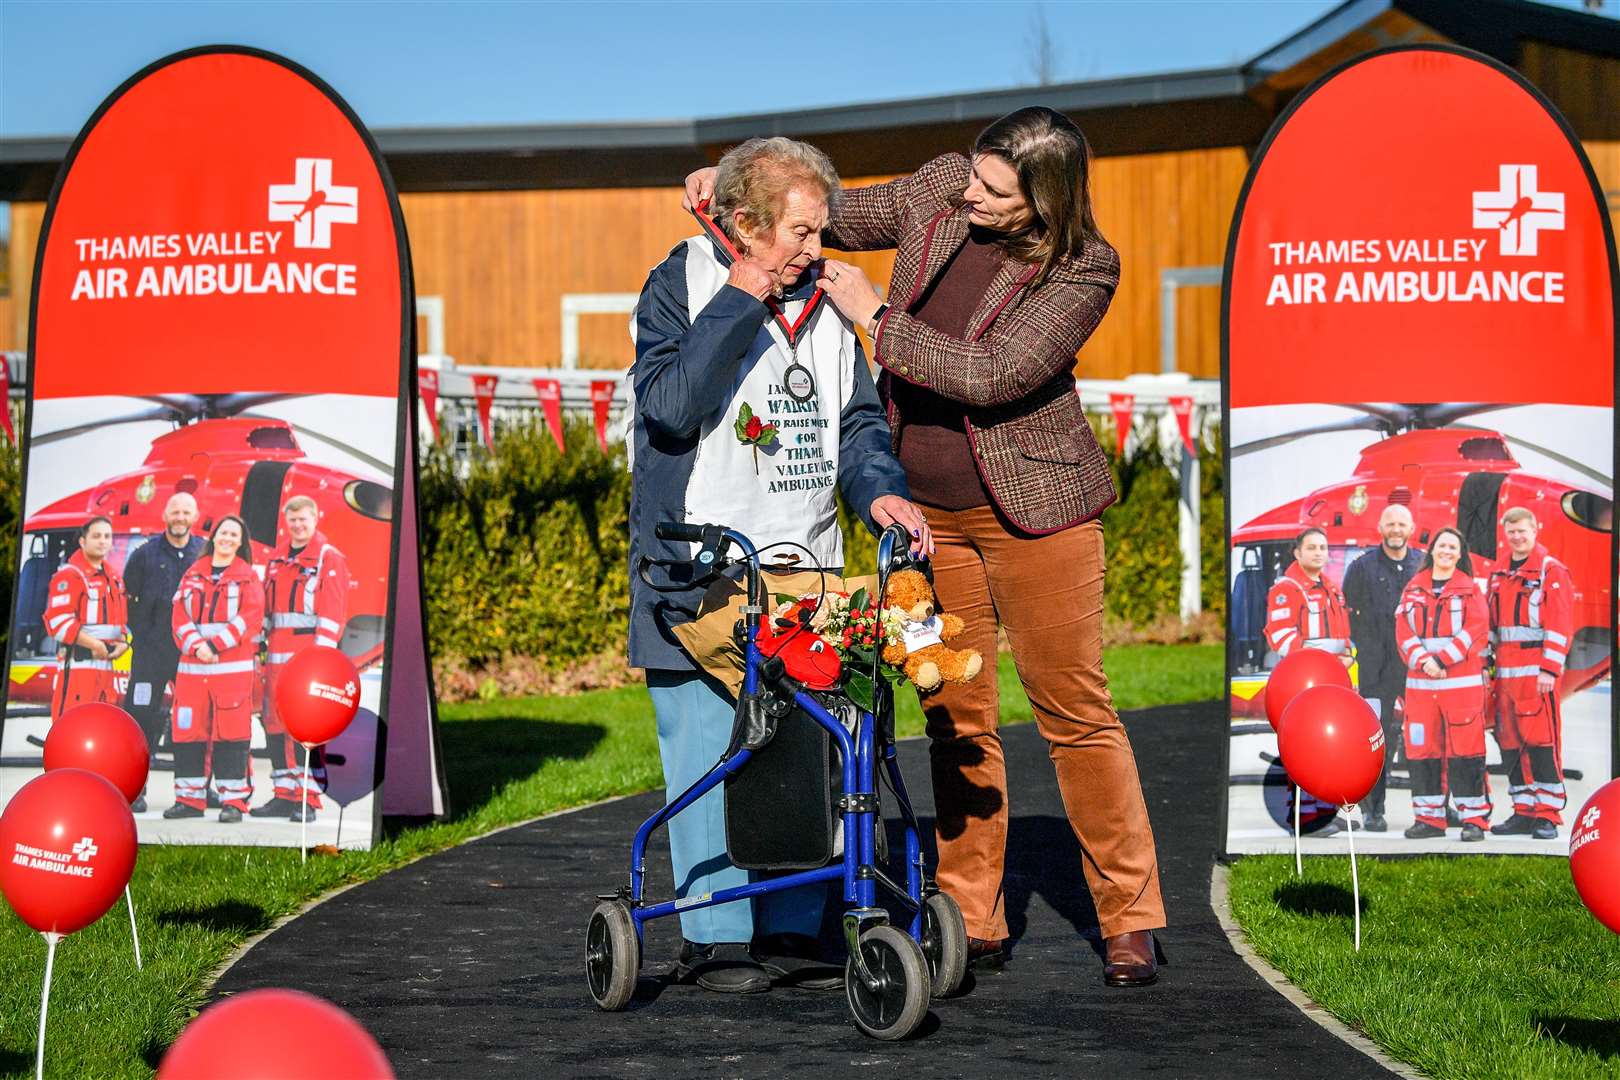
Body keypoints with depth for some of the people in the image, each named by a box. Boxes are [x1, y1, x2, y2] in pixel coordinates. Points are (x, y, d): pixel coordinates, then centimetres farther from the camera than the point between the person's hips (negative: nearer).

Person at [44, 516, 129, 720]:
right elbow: (58, 621, -17)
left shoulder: (114, 577, 18)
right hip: (77, 663, -8)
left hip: (106, 662, 8)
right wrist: (93, 644, -19)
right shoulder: (69, 575, -8)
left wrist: (122, 642, 5)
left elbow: (121, 618, 26)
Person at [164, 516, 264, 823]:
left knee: (231, 732, -6)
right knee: (187, 730, 2)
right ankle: (189, 798, 9)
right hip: (192, 666, 3)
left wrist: (215, 645, -14)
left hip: (234, 667, -3)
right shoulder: (193, 574, 15)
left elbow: (250, 618, -6)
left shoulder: (248, 577, 6)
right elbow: (180, 615, 7)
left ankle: (233, 800, -4)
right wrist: (196, 646, -10)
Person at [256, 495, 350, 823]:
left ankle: (307, 799, -9)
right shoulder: (277, 559, 19)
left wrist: (321, 653, -16)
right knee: (275, 723, 7)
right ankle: (283, 795, 13)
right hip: (277, 654, 7)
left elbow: (333, 611, -9)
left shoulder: (329, 558, -2)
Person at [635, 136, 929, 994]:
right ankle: (716, 937, 3)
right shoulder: (680, 288, -4)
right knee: (711, 751, -5)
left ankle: (792, 929, 15)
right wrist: (740, 302, -19)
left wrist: (878, 490, -4)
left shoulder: (820, 300, 13)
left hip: (804, 573, 6)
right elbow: (670, 406, -19)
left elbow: (857, 418, 15)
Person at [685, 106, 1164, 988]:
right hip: (928, 507, 5)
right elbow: (844, 219, 16)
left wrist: (874, 317, -22)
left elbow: (991, 375, -26)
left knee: (1075, 712, -1)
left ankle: (1128, 922, 8)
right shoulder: (938, 193, -2)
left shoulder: (1083, 271, -17)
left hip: (1031, 508, -5)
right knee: (954, 716, 8)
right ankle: (974, 922, 16)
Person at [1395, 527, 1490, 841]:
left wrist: (1442, 660, -14)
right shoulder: (1414, 588, 13)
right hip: (1420, 683, 3)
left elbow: (1475, 630, -6)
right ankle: (1429, 817, 10)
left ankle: (1473, 818, -4)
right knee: (1421, 748, 3)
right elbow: (1404, 631, 5)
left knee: (1464, 747, -7)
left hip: (1462, 682, -3)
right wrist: (1424, 661, -12)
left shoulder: (1469, 590, 5)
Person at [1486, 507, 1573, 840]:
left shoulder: (1552, 572, -3)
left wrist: (1549, 669, -16)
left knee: (1541, 741, -9)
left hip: (1536, 672, -7)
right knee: (1510, 743, 6)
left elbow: (1560, 625, -9)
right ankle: (1524, 812, 13)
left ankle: (1548, 815, -6)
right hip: (1505, 673, 7)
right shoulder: (1500, 576, 18)